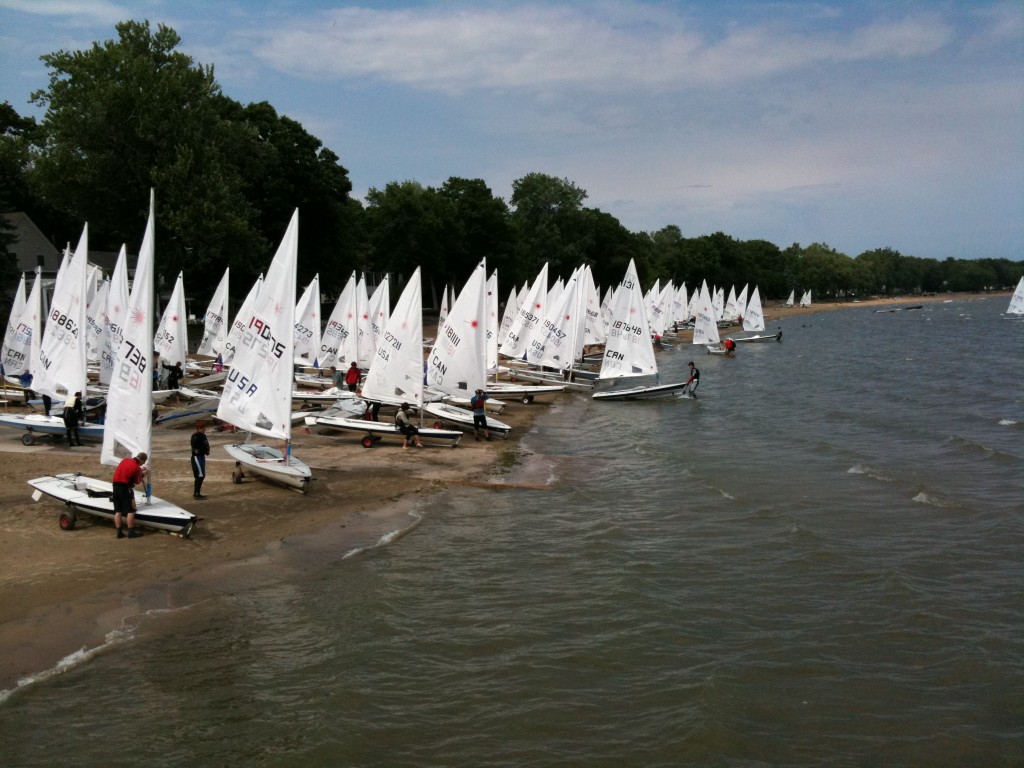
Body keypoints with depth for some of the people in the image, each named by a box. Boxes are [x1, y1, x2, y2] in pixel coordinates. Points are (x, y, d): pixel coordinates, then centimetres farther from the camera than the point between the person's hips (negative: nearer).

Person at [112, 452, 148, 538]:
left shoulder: (125, 460, 7)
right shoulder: (136, 467, -12)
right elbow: (137, 481, 0)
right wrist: (143, 474, 14)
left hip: (116, 485, 7)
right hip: (125, 488, -7)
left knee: (117, 510, 8)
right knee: (130, 510, 1)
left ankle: (119, 532, 10)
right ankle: (131, 532, 1)